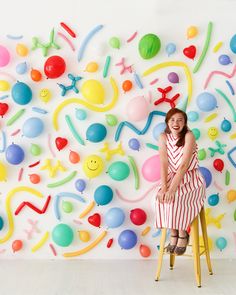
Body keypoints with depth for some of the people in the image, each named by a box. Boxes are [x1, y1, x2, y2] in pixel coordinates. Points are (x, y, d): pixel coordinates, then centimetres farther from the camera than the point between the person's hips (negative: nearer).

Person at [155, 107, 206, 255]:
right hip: (173, 177, 4)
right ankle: (173, 234, -5)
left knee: (176, 198, -28)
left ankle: (183, 235, -6)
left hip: (191, 178, -4)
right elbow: (164, 164, -12)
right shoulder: (163, 137, -3)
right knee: (161, 197, -22)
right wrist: (164, 187, -25)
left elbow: (184, 165, -23)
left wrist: (172, 188, -30)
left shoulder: (189, 136, -15)